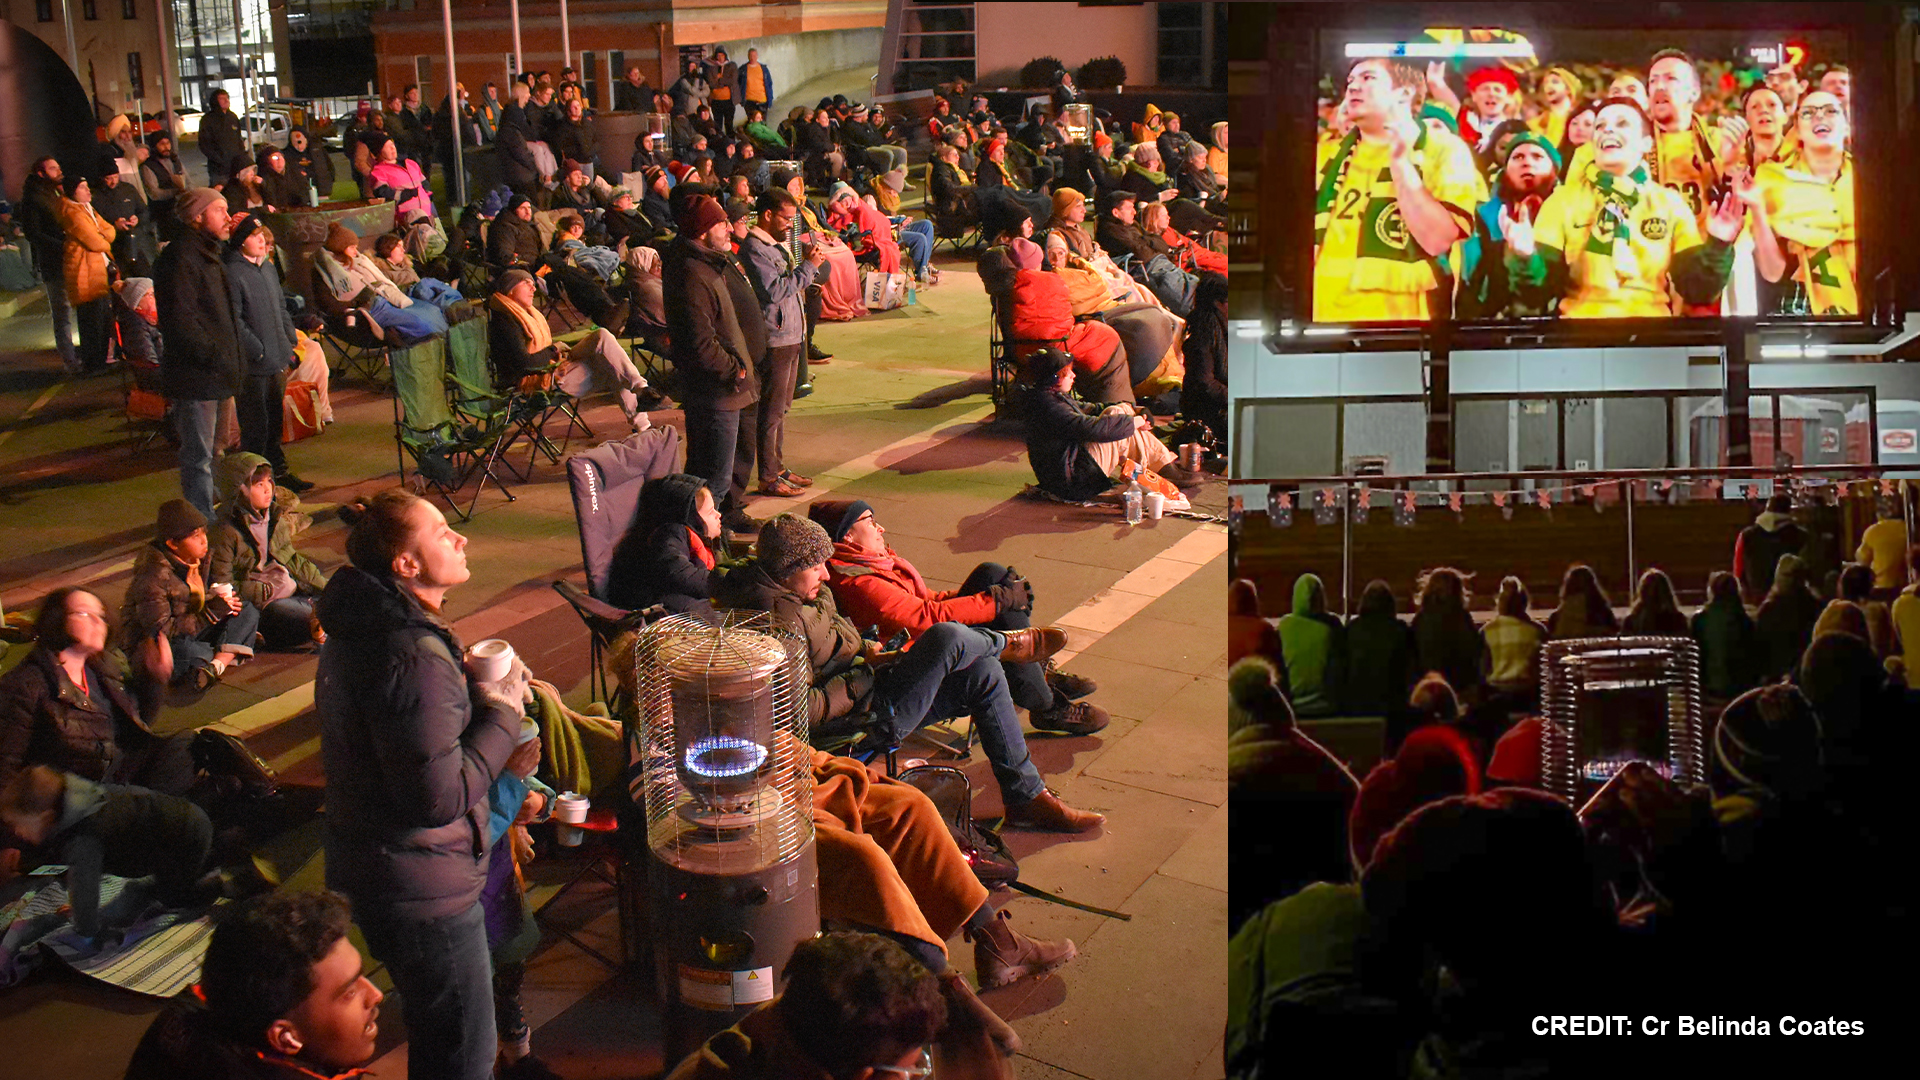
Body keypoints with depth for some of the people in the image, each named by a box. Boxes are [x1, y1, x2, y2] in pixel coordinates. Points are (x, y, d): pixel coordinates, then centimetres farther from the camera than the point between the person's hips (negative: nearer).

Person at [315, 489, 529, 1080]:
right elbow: (441, 796, -27)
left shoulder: (361, 630, 6)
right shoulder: (415, 656, -27)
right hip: (424, 891, -10)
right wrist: (503, 713, -16)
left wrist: (478, 694, 5)